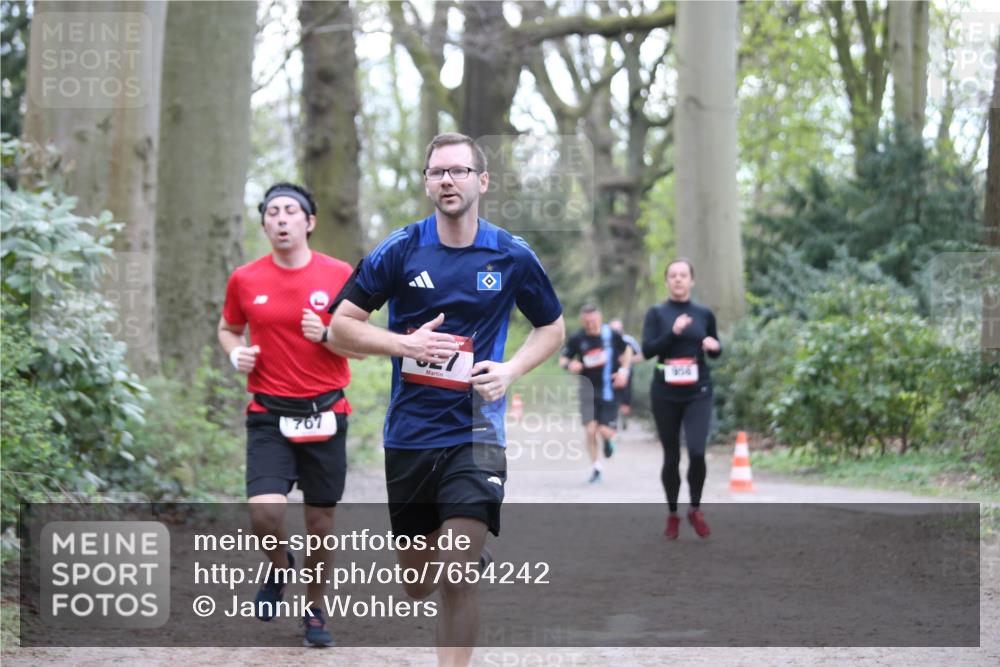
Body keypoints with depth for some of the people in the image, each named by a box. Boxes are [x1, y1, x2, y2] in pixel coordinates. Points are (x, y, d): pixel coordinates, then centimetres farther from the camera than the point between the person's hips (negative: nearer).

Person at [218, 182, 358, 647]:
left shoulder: (339, 275, -1)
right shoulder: (244, 280, 1)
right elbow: (227, 328, 19)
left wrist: (326, 336, -16)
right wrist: (235, 353, -3)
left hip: (325, 413, 0)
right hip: (269, 415, 0)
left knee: (320, 520, 7)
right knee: (264, 512, -18)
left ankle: (315, 611, 28)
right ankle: (280, 568, 17)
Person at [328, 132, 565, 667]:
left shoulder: (512, 256, 0)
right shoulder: (399, 251, -3)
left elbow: (552, 327, 14)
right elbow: (340, 327, 1)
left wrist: (510, 370, -5)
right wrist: (405, 345, -15)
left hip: (475, 432, -2)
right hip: (408, 435, 2)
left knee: (457, 577, -14)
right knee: (415, 580, 13)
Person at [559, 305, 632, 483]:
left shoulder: (611, 335, -5)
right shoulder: (576, 339, -5)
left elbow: (626, 351, 12)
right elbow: (563, 359, 3)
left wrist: (624, 371, -2)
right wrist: (570, 365, -20)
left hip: (608, 389, -1)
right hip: (588, 389, 1)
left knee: (605, 431, -7)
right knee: (591, 431, -6)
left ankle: (608, 441, 32)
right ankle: (595, 468, 11)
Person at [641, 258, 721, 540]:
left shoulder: (704, 314, 7)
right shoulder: (656, 313, 1)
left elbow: (715, 351, 17)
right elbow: (647, 350, -9)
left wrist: (714, 346, -6)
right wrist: (673, 332, -20)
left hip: (698, 393, 0)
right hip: (665, 395, 0)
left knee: (697, 451, -16)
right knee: (671, 456, 5)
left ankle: (695, 510, 5)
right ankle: (672, 515, 22)